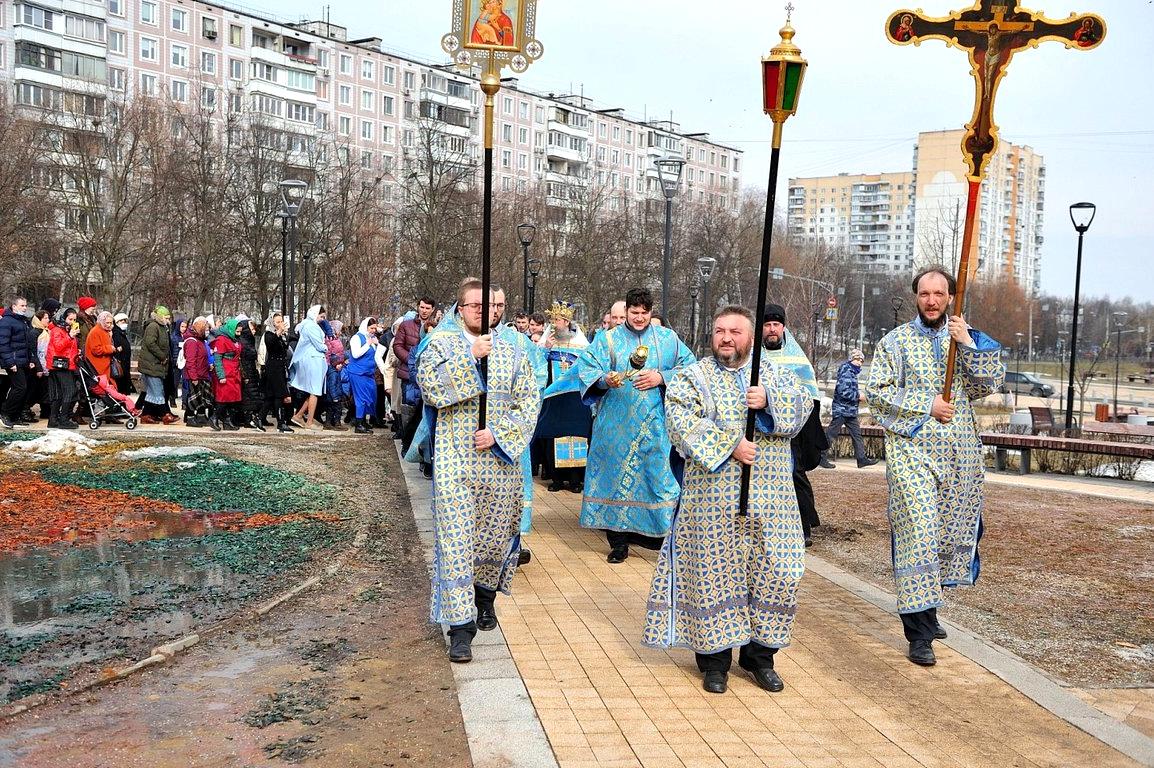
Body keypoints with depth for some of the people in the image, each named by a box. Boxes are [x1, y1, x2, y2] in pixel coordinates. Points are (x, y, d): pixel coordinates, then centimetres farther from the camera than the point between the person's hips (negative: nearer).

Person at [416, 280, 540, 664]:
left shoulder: (511, 351, 10)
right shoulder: (442, 343, 4)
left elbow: (530, 401, 3)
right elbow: (430, 386, -12)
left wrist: (500, 433, -11)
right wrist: (470, 357, -17)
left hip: (500, 461, 3)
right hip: (455, 460, -3)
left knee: (496, 536, 12)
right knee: (456, 541, -6)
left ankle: (486, 592, 41)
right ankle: (461, 626, -1)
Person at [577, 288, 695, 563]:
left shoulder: (668, 339, 8)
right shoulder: (608, 340, 5)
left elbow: (690, 367, 5)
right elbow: (586, 367, -3)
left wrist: (662, 378, -10)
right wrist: (604, 379, -24)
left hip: (656, 424, 1)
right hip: (617, 424, -1)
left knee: (657, 473, 0)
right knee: (617, 474, 0)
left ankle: (658, 532, 13)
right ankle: (618, 539, 7)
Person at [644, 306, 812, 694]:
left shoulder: (775, 373, 13)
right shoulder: (693, 377, 2)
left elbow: (803, 403, 0)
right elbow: (684, 424, -12)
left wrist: (770, 400, -17)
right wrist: (728, 445, -21)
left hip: (770, 498, 3)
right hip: (714, 498, -3)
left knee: (773, 572, 4)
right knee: (714, 572, 1)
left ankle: (760, 655, 20)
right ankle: (714, 657, 14)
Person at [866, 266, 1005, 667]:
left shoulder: (968, 338, 12)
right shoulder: (896, 341, 3)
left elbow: (990, 383, 0)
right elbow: (876, 392, -3)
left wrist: (968, 345, -12)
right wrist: (926, 406, -10)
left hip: (960, 453, 4)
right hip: (911, 451, -4)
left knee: (950, 533, 10)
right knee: (918, 533, -11)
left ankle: (925, 609, 30)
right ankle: (920, 633, -7)